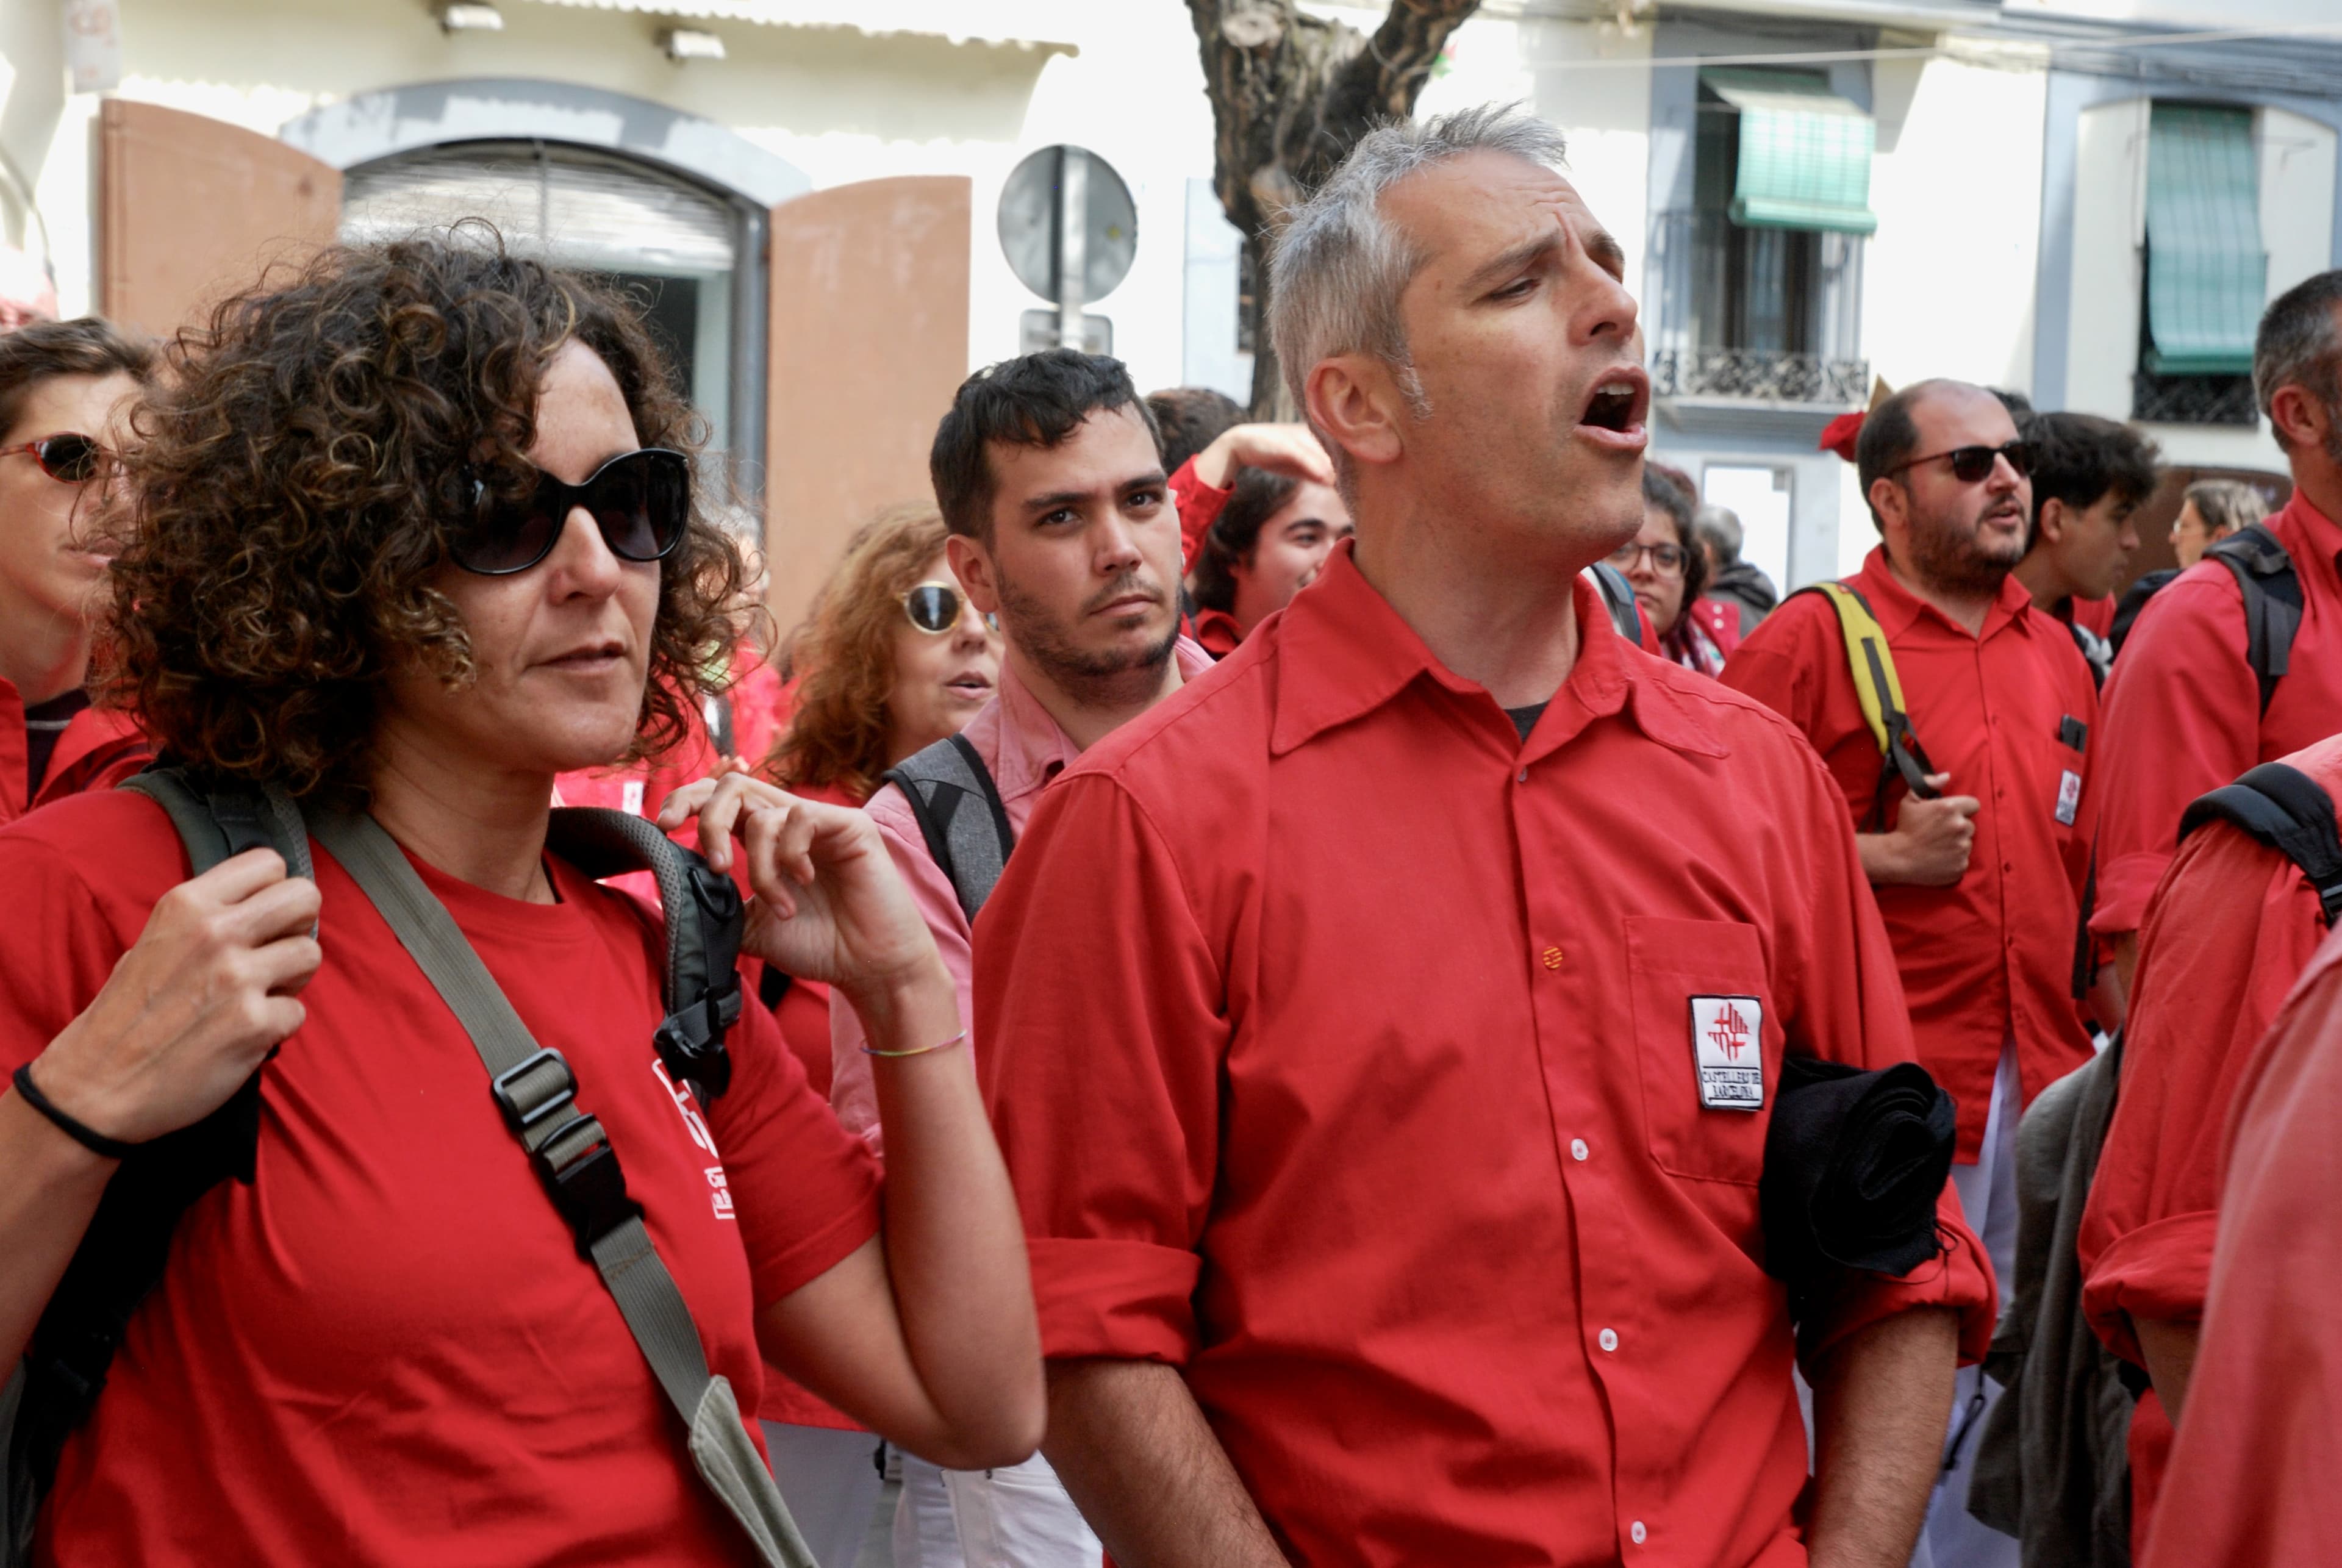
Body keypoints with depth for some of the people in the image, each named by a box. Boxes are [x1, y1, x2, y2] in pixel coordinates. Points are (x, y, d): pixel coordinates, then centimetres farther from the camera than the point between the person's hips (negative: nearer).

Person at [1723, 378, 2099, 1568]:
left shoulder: (2057, 654, 14)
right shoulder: (1811, 640, -6)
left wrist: (2089, 1046, 16)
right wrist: (1881, 858, -16)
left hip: (2042, 1088, 6)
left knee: (2017, 1395, 13)